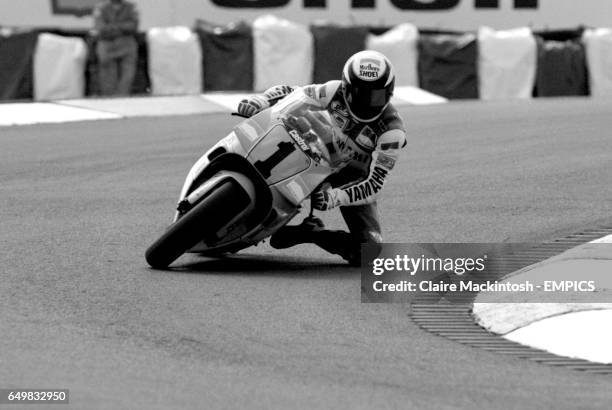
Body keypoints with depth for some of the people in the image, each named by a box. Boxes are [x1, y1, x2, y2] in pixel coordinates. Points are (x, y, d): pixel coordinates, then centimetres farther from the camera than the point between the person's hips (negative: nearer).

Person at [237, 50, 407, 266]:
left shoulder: (392, 131, -28)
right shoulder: (336, 92, -17)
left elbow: (374, 184, -30)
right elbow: (289, 93, -4)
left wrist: (336, 197, -47)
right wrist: (260, 101, -26)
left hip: (356, 183, -3)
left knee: (370, 251, -23)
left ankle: (311, 232, -4)